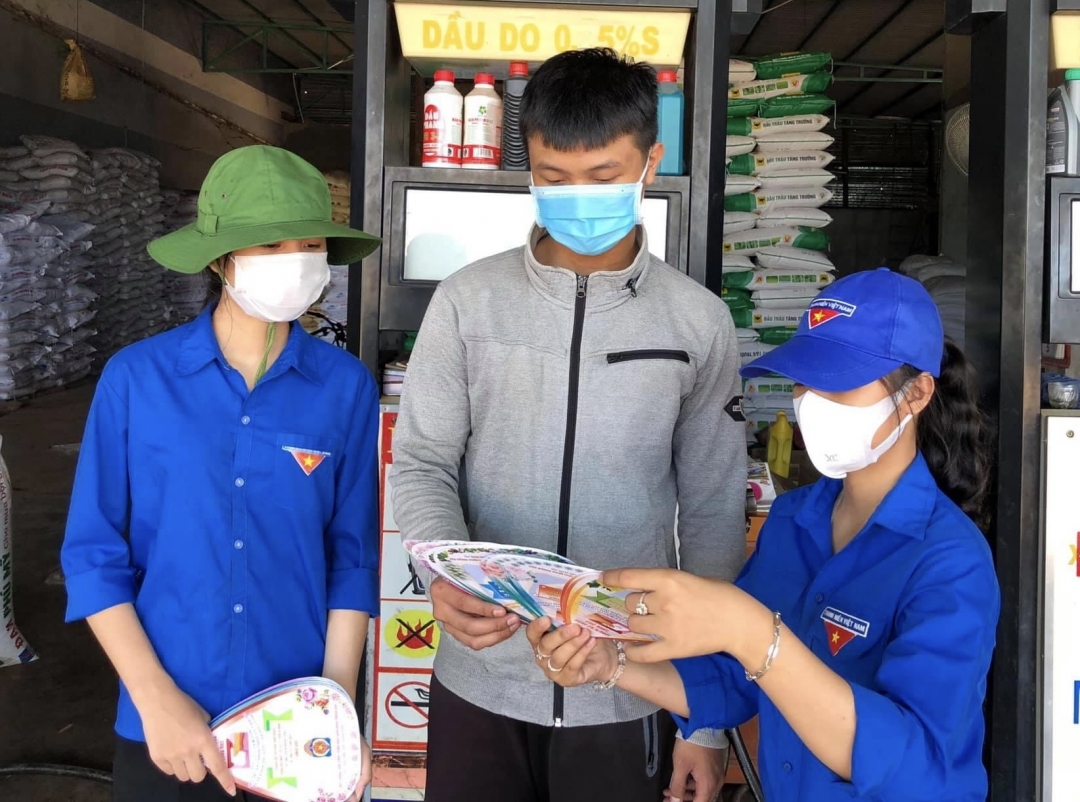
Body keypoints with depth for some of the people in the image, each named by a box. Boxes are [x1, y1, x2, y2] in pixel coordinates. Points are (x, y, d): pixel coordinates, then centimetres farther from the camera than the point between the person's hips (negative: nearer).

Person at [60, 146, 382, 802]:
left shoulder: (347, 386, -6)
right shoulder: (136, 377, -7)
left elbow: (352, 556, -2)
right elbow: (95, 552, -4)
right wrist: (157, 697, -11)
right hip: (164, 726, 0)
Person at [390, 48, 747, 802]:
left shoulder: (699, 322, -3)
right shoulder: (468, 301, -3)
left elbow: (714, 518, 0)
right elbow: (422, 463, 1)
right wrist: (443, 572, -20)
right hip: (479, 684, 1)